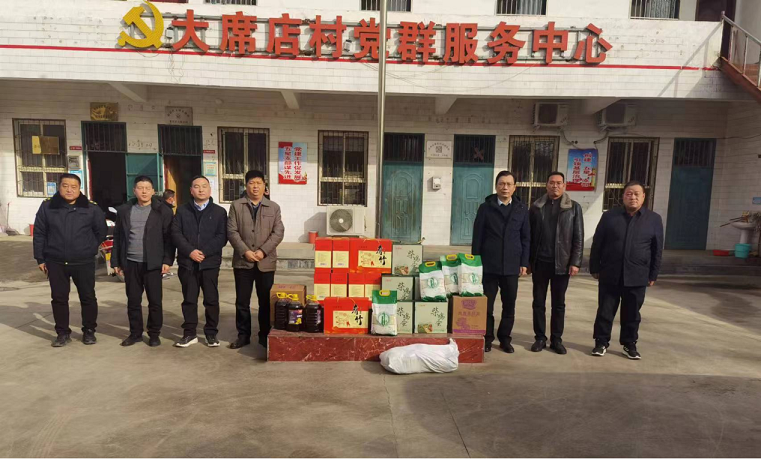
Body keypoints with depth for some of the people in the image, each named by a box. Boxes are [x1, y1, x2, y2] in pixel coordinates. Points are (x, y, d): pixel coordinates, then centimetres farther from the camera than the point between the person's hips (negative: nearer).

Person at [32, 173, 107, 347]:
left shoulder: (91, 208, -4)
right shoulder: (47, 207, 0)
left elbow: (101, 232, 6)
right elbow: (39, 234, 4)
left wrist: (89, 250, 3)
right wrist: (40, 258, 4)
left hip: (84, 263, -1)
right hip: (56, 263, 1)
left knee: (88, 297, 6)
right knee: (59, 299, 9)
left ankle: (89, 331, 20)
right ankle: (62, 333, 22)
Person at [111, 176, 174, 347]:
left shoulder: (163, 210, -2)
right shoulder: (124, 210, 9)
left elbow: (169, 237, -4)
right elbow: (118, 237, 11)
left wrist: (167, 260, -10)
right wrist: (116, 261, 8)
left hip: (153, 263, -3)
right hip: (130, 263, 3)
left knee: (155, 301, 3)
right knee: (133, 301, 10)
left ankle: (154, 334, 16)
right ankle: (135, 333, 23)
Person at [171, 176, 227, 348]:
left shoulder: (219, 212, 5)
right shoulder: (182, 210, 10)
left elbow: (222, 237, -4)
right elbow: (176, 233, 1)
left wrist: (204, 252, -14)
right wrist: (190, 251, -13)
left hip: (210, 262, -1)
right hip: (187, 262, 2)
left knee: (211, 299, 3)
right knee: (189, 299, 8)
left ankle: (211, 333, 15)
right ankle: (189, 334, 18)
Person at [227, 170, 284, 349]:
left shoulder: (274, 207, 7)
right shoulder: (236, 206, 5)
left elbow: (278, 233, -1)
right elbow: (232, 232, -2)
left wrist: (263, 251, -12)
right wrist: (245, 252, -14)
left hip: (266, 262, 0)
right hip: (242, 262, 0)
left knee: (266, 301, 7)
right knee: (242, 301, 7)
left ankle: (265, 335, 20)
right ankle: (243, 335, 20)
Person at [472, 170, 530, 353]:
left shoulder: (522, 209, 6)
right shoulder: (486, 208, 0)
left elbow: (526, 238, 7)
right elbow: (477, 237, 0)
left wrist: (524, 263, 1)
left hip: (511, 266, 2)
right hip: (489, 265, -1)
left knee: (509, 305, 9)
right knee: (486, 304, 5)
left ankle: (505, 338, 23)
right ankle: (487, 338, 19)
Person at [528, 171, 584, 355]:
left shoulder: (574, 207, 2)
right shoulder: (536, 207, 4)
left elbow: (578, 238, -1)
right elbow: (529, 236, 4)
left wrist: (575, 262, -7)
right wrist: (527, 260, 0)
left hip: (562, 263, -1)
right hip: (540, 262, 1)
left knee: (559, 304, 8)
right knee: (538, 302, 7)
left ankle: (556, 339, 19)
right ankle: (540, 338, 18)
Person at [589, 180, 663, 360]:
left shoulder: (654, 219, 3)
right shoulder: (609, 216, 2)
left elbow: (657, 250, 5)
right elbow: (597, 244, 3)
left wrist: (653, 275, 3)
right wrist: (595, 268, 2)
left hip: (637, 276, 1)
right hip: (610, 274, 0)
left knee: (632, 314, 11)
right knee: (605, 311, 6)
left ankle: (629, 344, 26)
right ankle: (601, 342, 19)